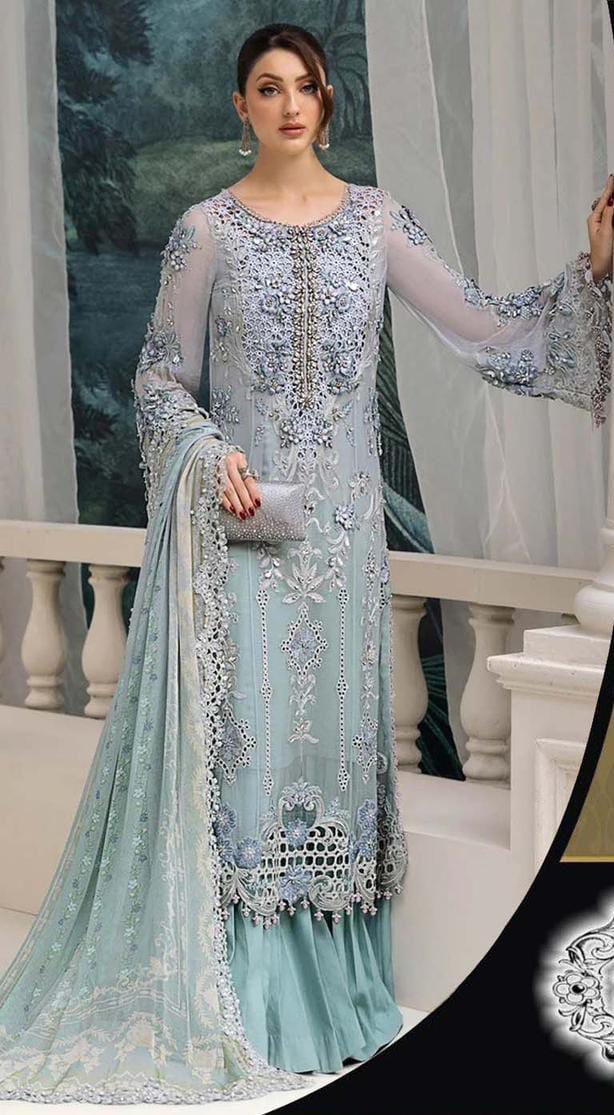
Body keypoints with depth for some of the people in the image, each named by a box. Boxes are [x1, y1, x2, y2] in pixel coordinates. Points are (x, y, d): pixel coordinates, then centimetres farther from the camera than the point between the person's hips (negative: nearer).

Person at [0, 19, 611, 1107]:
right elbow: (160, 374, 4)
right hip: (240, 519, -3)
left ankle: (332, 987, 16)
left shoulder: (375, 218, 6)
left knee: (336, 729, 6)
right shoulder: (207, 230, -1)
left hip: (342, 519, 3)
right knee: (241, 735, -4)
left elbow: (484, 328, 2)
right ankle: (240, 999, 4)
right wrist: (210, 453, -13)